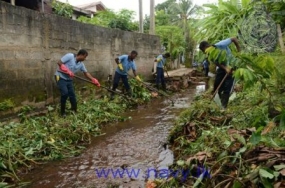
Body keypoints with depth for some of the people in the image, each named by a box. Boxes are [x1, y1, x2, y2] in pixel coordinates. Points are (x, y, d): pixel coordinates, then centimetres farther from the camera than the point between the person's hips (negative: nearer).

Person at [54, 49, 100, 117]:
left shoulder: (81, 64, 2)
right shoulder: (70, 56, -18)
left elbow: (86, 73, 8)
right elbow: (59, 62, -20)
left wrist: (94, 80, -2)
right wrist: (68, 71, -25)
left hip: (69, 79, 7)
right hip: (60, 77, -7)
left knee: (72, 95, 3)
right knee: (65, 93, -18)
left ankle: (74, 111, 16)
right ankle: (62, 112, -2)